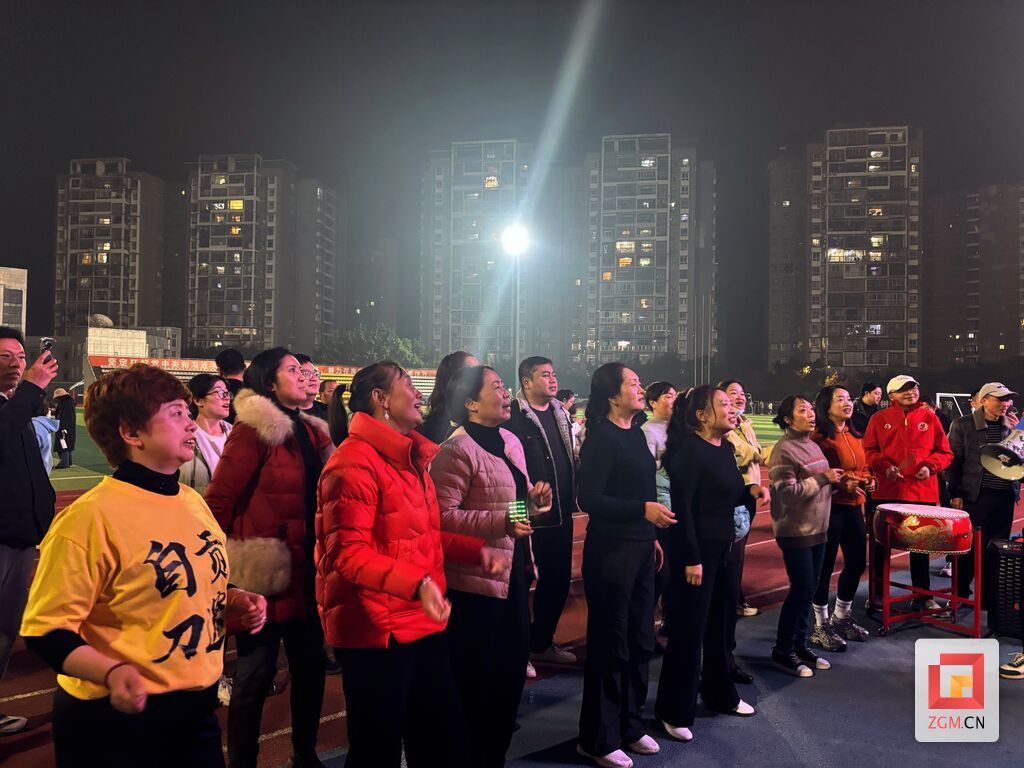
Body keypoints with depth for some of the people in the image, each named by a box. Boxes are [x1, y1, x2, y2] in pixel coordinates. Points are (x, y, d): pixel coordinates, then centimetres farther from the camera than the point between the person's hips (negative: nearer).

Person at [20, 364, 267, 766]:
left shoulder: (193, 501, 5)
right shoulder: (91, 516, -19)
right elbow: (47, 630, -18)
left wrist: (233, 601, 1)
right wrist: (111, 672, -32)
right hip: (119, 720, -7)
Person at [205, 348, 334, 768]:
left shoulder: (311, 432, 12)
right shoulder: (253, 430, -11)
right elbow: (218, 501, -14)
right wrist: (235, 555, -8)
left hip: (306, 571, 7)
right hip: (267, 572, -7)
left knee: (311, 663, 16)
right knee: (256, 672, 4)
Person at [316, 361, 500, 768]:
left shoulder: (410, 457, 14)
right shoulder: (355, 463, -17)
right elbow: (349, 552, -23)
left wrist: (477, 550, 10)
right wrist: (417, 582, -33)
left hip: (423, 623, 9)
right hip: (376, 629, -9)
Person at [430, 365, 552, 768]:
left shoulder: (511, 441, 11)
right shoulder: (457, 450, -17)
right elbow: (441, 516, -24)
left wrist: (534, 499, 2)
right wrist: (501, 523, -28)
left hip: (513, 575, 9)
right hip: (475, 583, -9)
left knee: (511, 673, 19)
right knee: (475, 683, 6)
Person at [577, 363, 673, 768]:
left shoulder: (636, 434, 10)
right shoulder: (601, 438, -15)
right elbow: (589, 498, -21)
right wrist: (643, 510, -24)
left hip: (640, 548, 8)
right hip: (610, 551, -8)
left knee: (640, 641, 16)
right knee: (610, 645, 3)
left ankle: (629, 724, 33)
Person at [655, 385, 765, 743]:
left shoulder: (726, 447, 8)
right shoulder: (689, 450, -18)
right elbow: (682, 506, -21)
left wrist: (751, 490, -3)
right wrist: (691, 559, -23)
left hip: (723, 546, 9)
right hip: (695, 549, -9)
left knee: (722, 621, 18)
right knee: (689, 628, -1)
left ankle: (720, 694, 36)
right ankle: (674, 711, 12)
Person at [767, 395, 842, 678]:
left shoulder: (812, 445, 11)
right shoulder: (783, 450, -16)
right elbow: (787, 492, -22)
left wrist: (835, 482, 2)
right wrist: (822, 478, -21)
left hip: (817, 528, 8)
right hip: (795, 531, -8)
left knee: (809, 589, 12)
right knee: (802, 589, -4)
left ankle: (799, 644, 24)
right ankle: (782, 650, 9)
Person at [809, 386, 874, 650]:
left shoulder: (853, 436, 15)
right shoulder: (819, 437, -13)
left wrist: (867, 480, 3)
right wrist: (841, 483, -25)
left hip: (853, 506, 9)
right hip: (829, 507, -9)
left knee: (857, 561, 15)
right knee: (825, 566, 0)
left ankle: (841, 617, 34)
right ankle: (821, 627, 13)